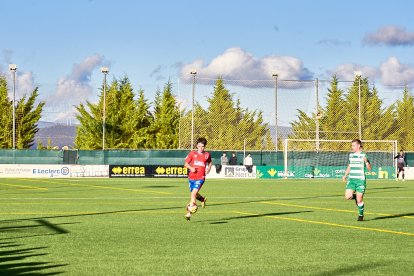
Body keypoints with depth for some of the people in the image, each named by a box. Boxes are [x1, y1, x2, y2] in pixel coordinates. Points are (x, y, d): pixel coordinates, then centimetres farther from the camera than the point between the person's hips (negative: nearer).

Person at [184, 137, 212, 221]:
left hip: (200, 178, -2)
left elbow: (210, 162, 26)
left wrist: (208, 169, 8)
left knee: (194, 193, -19)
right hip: (192, 177, 3)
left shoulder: (207, 155, 5)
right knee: (193, 194, 15)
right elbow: (186, 164, 5)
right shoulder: (192, 153, 2)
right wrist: (191, 168, -14)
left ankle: (189, 212, -15)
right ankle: (202, 199, 48)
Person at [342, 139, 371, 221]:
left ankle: (361, 215, 17)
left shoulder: (363, 155, -5)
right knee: (348, 196, -13)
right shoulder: (351, 155, 10)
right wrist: (345, 175, 15)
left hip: (360, 180, -4)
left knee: (359, 199, -3)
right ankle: (355, 197, 21)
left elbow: (369, 168, -9)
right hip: (351, 179, 4)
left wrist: (366, 161, -27)